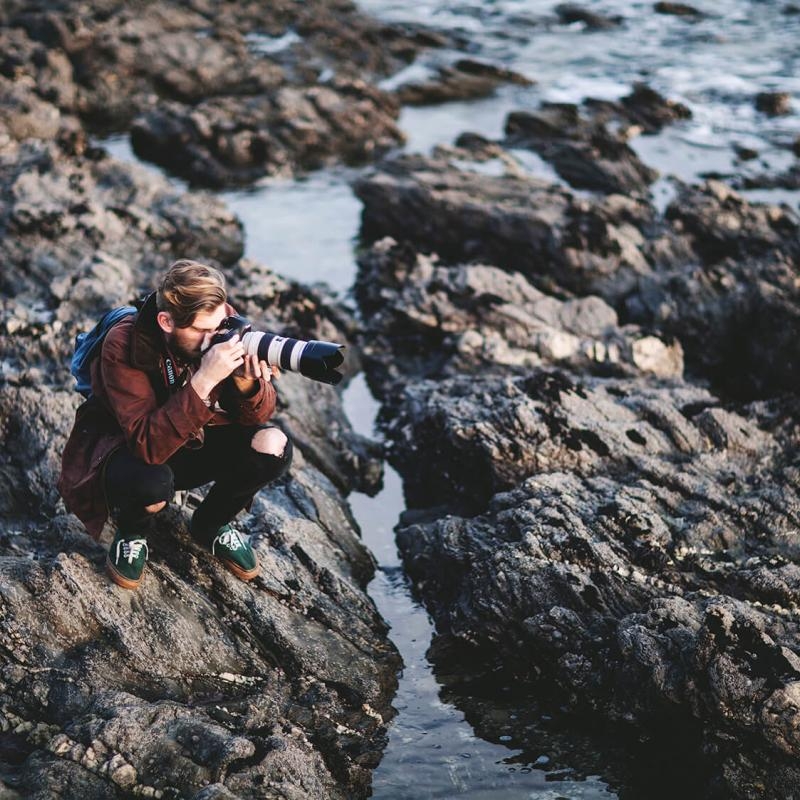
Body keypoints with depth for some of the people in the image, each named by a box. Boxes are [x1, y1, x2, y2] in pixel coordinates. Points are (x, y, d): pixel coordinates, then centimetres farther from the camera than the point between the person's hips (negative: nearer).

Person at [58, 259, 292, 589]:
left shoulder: (223, 323, -19)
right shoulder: (123, 346, -31)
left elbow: (258, 416, -13)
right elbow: (148, 445, -39)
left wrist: (247, 385, -37)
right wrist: (203, 381, -48)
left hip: (195, 441, 5)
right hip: (128, 448, -4)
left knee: (272, 447, -21)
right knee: (151, 482, -39)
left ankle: (211, 525, 8)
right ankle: (132, 533, 0)